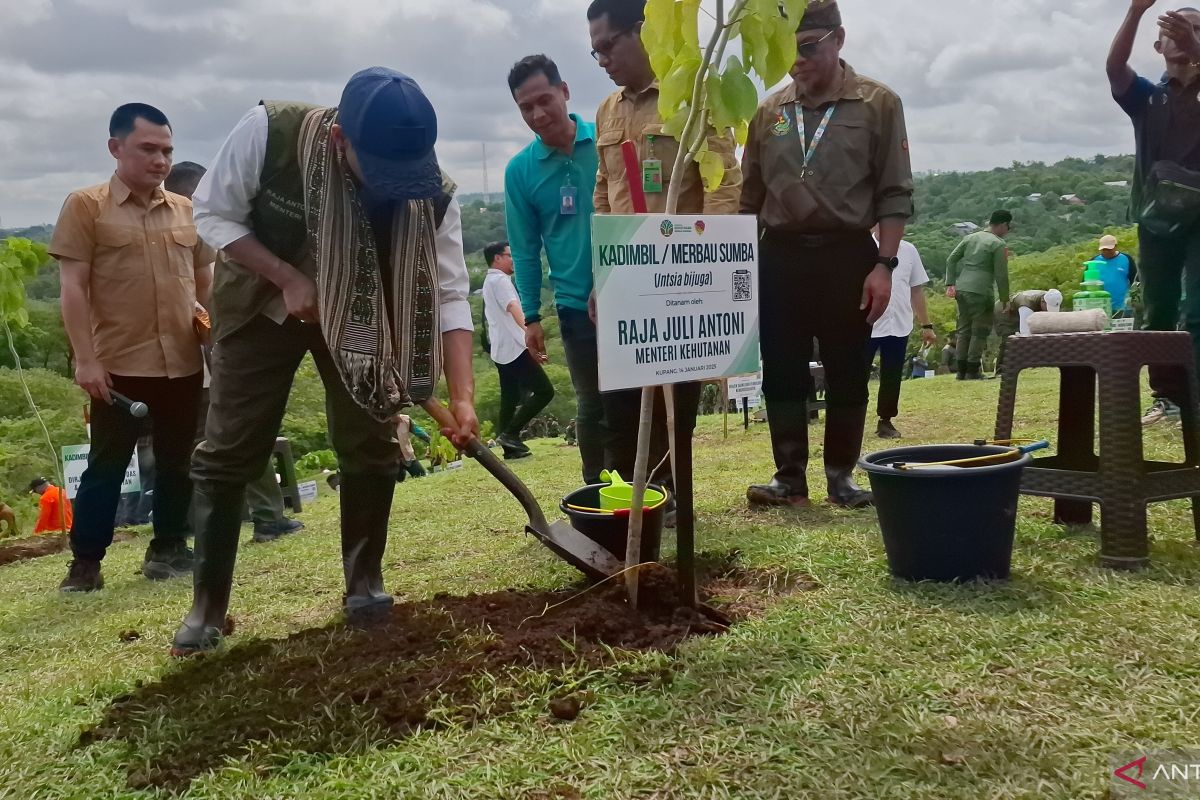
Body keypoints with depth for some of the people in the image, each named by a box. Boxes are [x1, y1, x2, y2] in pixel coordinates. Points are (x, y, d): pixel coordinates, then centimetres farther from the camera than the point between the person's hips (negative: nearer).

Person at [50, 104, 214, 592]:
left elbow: (206, 283, 17)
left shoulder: (186, 211, 10)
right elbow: (73, 288, -5)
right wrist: (85, 358, -11)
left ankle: (168, 550, 25)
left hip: (183, 363, 4)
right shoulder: (85, 206, -1)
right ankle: (85, 562, 15)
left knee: (177, 464, 11)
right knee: (106, 466, 4)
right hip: (119, 365, -4)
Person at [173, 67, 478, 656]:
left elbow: (449, 294, -25)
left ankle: (364, 584, 14)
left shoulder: (431, 192, -26)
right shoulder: (267, 131, -30)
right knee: (226, 455, -2)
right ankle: (208, 606, 10)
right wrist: (288, 279, -27)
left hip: (362, 313, 1)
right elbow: (213, 213, -16)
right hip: (263, 303, -1)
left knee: (372, 448, -4)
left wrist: (462, 397, -35)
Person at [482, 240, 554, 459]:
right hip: (515, 348, -10)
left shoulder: (490, 281, 23)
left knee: (510, 398, 10)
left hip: (502, 351, 10)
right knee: (544, 391, -11)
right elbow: (513, 308, -25)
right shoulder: (500, 280, -9)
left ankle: (510, 448, 8)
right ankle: (510, 433, -14)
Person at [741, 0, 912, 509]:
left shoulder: (878, 104, 0)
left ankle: (841, 476, 17)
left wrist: (884, 264, -10)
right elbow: (751, 195, 14)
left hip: (847, 255, -3)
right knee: (782, 375, 3)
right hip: (780, 257, 3)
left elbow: (894, 194, -2)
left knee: (847, 376, 4)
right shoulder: (770, 112, 10)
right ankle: (790, 477, 12)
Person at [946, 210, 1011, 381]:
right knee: (980, 331, 1)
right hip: (981, 291, -7)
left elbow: (951, 259, 13)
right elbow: (1001, 275, -7)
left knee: (964, 330, 12)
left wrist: (950, 283, 11)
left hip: (961, 289, 7)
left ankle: (962, 370, 13)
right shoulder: (998, 244, -5)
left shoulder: (970, 237, 15)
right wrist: (1005, 299, 1)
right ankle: (973, 371, 0)